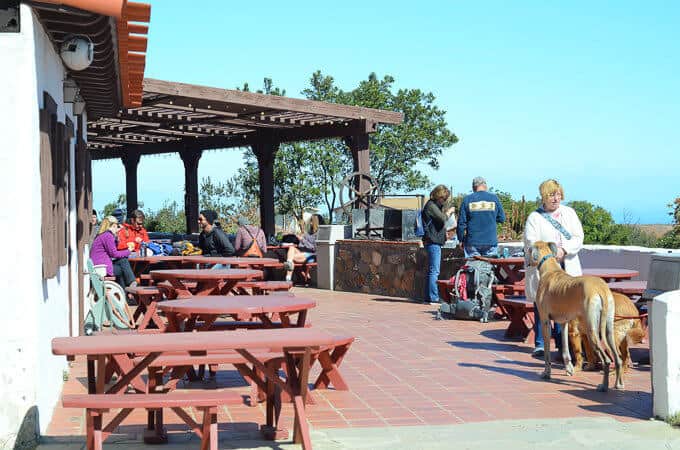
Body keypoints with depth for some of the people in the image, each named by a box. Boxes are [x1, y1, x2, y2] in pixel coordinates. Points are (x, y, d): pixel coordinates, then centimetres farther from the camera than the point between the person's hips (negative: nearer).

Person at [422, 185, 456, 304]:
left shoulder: (436, 206, 19)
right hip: (433, 242, -11)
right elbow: (443, 218, -21)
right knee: (434, 271, -10)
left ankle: (428, 298, 16)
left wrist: (447, 212, 11)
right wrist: (449, 212, -4)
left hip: (435, 242, 11)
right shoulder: (431, 206, -12)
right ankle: (433, 298, -11)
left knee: (431, 271, 12)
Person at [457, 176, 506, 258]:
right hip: (491, 241, 1)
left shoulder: (467, 199, -2)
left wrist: (461, 240, 8)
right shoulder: (494, 198, 0)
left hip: (472, 243, -1)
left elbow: (461, 222, -1)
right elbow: (502, 219, 6)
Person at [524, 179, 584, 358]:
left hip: (567, 267, 2)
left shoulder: (569, 213, 14)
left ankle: (562, 344, 4)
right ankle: (540, 344, 8)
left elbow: (578, 238, 5)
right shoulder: (534, 217, 5)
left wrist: (563, 250, -12)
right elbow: (530, 244, -6)